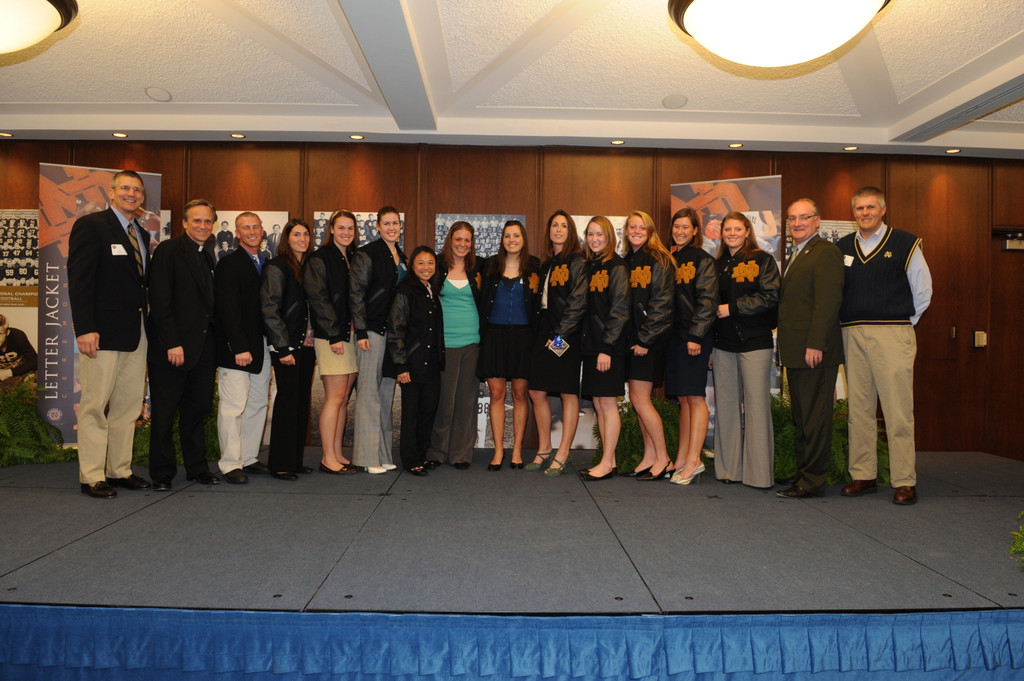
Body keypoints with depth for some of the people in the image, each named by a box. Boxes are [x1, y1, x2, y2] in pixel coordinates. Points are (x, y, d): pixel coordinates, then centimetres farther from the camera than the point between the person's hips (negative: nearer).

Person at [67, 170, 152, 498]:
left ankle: (120, 470, 18)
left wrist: (148, 325, 6)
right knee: (95, 407, 0)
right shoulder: (90, 225, -3)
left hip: (136, 333, 7)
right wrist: (85, 329, -18)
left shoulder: (142, 235, 18)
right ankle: (92, 477, 8)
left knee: (129, 406, 9)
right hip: (103, 333, -7)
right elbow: (79, 280, -10)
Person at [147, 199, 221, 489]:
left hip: (204, 349, 6)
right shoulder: (168, 250, -4)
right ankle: (162, 473, 15)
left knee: (198, 411, 11)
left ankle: (197, 467, 22)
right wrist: (172, 343, -17)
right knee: (164, 413, 3)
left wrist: (214, 345, 6)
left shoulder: (208, 257, 16)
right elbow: (159, 301, -11)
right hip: (173, 348, -6)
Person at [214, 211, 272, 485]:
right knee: (233, 406, -5)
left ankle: (249, 458, 20)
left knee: (258, 404, 11)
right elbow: (228, 310, -11)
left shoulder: (267, 263, 14)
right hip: (236, 347, -7)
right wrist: (239, 347, -17)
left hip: (262, 346, 7)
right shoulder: (229, 264, -5)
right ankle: (231, 464, 3)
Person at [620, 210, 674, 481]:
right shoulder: (627, 261, 15)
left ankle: (663, 460, 6)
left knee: (640, 399, -7)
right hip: (631, 337, 7)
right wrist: (629, 338, 7)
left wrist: (645, 339, -15)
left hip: (651, 338, -7)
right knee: (637, 398, 8)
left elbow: (661, 302, -13)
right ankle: (650, 456, 18)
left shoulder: (658, 260, -6)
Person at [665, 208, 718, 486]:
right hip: (674, 336, 7)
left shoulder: (703, 260, -3)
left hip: (694, 338, -6)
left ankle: (693, 461, 2)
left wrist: (695, 336, -17)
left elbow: (707, 301, -11)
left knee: (695, 397, -4)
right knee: (683, 399, 10)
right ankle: (682, 460, 16)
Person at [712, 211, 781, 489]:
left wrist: (732, 308, -11)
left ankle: (759, 473, 2)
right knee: (727, 403, 5)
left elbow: (770, 297, -9)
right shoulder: (717, 265, 16)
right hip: (723, 343, 5)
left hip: (755, 342, -4)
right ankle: (729, 468, 13)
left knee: (756, 403, -5)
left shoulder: (762, 260, 2)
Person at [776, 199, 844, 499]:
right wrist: (786, 348, 15)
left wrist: (815, 345, -22)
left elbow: (827, 302, -17)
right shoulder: (795, 255, 21)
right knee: (801, 417, 14)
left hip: (814, 352, -10)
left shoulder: (825, 252, -8)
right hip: (795, 352, 10)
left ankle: (812, 480, 4)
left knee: (814, 417, -3)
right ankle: (803, 474, 23)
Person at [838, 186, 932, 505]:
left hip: (893, 334, -4)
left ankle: (905, 481, 3)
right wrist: (850, 324, 9)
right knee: (859, 409, 7)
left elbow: (923, 290, 8)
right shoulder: (842, 247, 12)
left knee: (898, 411, -5)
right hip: (853, 335, 4)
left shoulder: (905, 243, 2)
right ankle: (863, 475, 15)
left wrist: (904, 323, 8)